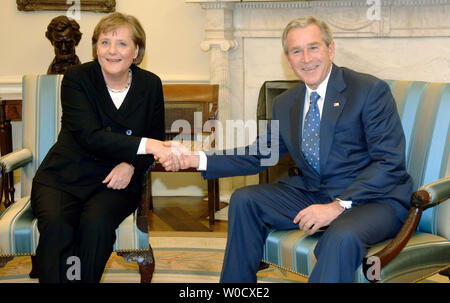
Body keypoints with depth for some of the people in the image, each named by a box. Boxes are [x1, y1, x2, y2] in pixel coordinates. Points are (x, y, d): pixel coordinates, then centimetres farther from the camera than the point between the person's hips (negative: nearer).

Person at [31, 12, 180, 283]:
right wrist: (145, 145, -29)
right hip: (64, 177, -1)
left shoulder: (150, 85, 4)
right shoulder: (77, 78, -5)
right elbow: (89, 136, -17)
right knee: (56, 225, -30)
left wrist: (132, 164, -11)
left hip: (115, 182, 1)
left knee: (96, 223, -30)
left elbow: (157, 140, 11)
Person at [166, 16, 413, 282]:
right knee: (244, 200, -3)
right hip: (313, 195, 6)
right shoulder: (285, 104, 11)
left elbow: (390, 162, -16)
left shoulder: (371, 90, -10)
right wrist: (197, 159, 0)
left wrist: (339, 205, -25)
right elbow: (258, 156, 14)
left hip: (375, 198, -6)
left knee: (343, 236, -37)